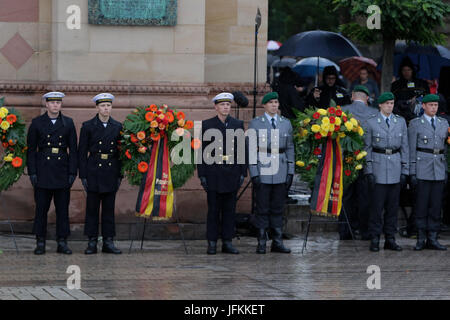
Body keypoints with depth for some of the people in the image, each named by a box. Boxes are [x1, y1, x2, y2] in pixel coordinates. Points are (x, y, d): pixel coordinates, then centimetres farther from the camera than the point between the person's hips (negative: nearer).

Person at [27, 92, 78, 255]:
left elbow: (73, 149, 7)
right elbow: (31, 149, 4)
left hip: (62, 172, 1)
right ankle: (40, 243, 5)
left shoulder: (68, 123, 8)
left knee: (63, 208, 2)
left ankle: (62, 242, 7)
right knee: (41, 207, 0)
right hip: (43, 171, -1)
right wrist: (32, 172, -4)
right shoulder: (37, 123, 5)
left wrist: (72, 173, 0)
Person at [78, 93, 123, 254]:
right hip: (94, 173, -2)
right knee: (92, 208, 0)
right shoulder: (88, 126, 0)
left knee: (109, 208, 5)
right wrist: (83, 176, -6)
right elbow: (82, 152, 0)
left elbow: (121, 151, 11)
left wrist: (120, 175, 5)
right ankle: (92, 242, 4)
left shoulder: (118, 127, 8)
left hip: (111, 173, 2)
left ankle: (108, 242, 10)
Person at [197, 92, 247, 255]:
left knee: (230, 209, 5)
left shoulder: (238, 125, 8)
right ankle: (212, 243, 5)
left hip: (232, 174, 2)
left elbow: (242, 150, 9)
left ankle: (227, 243, 10)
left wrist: (242, 173, 3)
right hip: (213, 174, -2)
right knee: (213, 209, 0)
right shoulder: (206, 125, 3)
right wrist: (202, 175, -4)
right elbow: (202, 151, 2)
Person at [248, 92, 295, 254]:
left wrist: (290, 172, 6)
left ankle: (277, 242, 11)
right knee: (262, 208, -1)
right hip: (262, 170, -3)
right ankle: (261, 243, 4)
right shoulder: (255, 123, 1)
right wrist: (253, 173, -8)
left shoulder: (286, 123, 11)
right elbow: (251, 149, -1)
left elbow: (290, 148, 13)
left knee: (278, 208, 6)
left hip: (281, 171, 3)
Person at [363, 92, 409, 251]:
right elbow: (367, 147, 1)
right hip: (378, 165, -3)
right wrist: (368, 171, -6)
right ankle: (374, 240, 1)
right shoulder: (371, 122, 1)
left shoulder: (400, 122, 9)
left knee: (393, 205, 5)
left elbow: (404, 147, 10)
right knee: (377, 205, -5)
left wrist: (405, 171, 4)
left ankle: (390, 239, 11)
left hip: (395, 166, 3)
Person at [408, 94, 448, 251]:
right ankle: (421, 239, 3)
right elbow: (411, 149, -2)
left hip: (439, 170, 4)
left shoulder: (443, 123, 13)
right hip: (423, 169, -4)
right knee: (421, 205, -3)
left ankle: (432, 239, 8)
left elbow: (446, 148, 17)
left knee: (436, 205, 4)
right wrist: (412, 173, -8)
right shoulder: (415, 124, 1)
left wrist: (446, 171, 12)